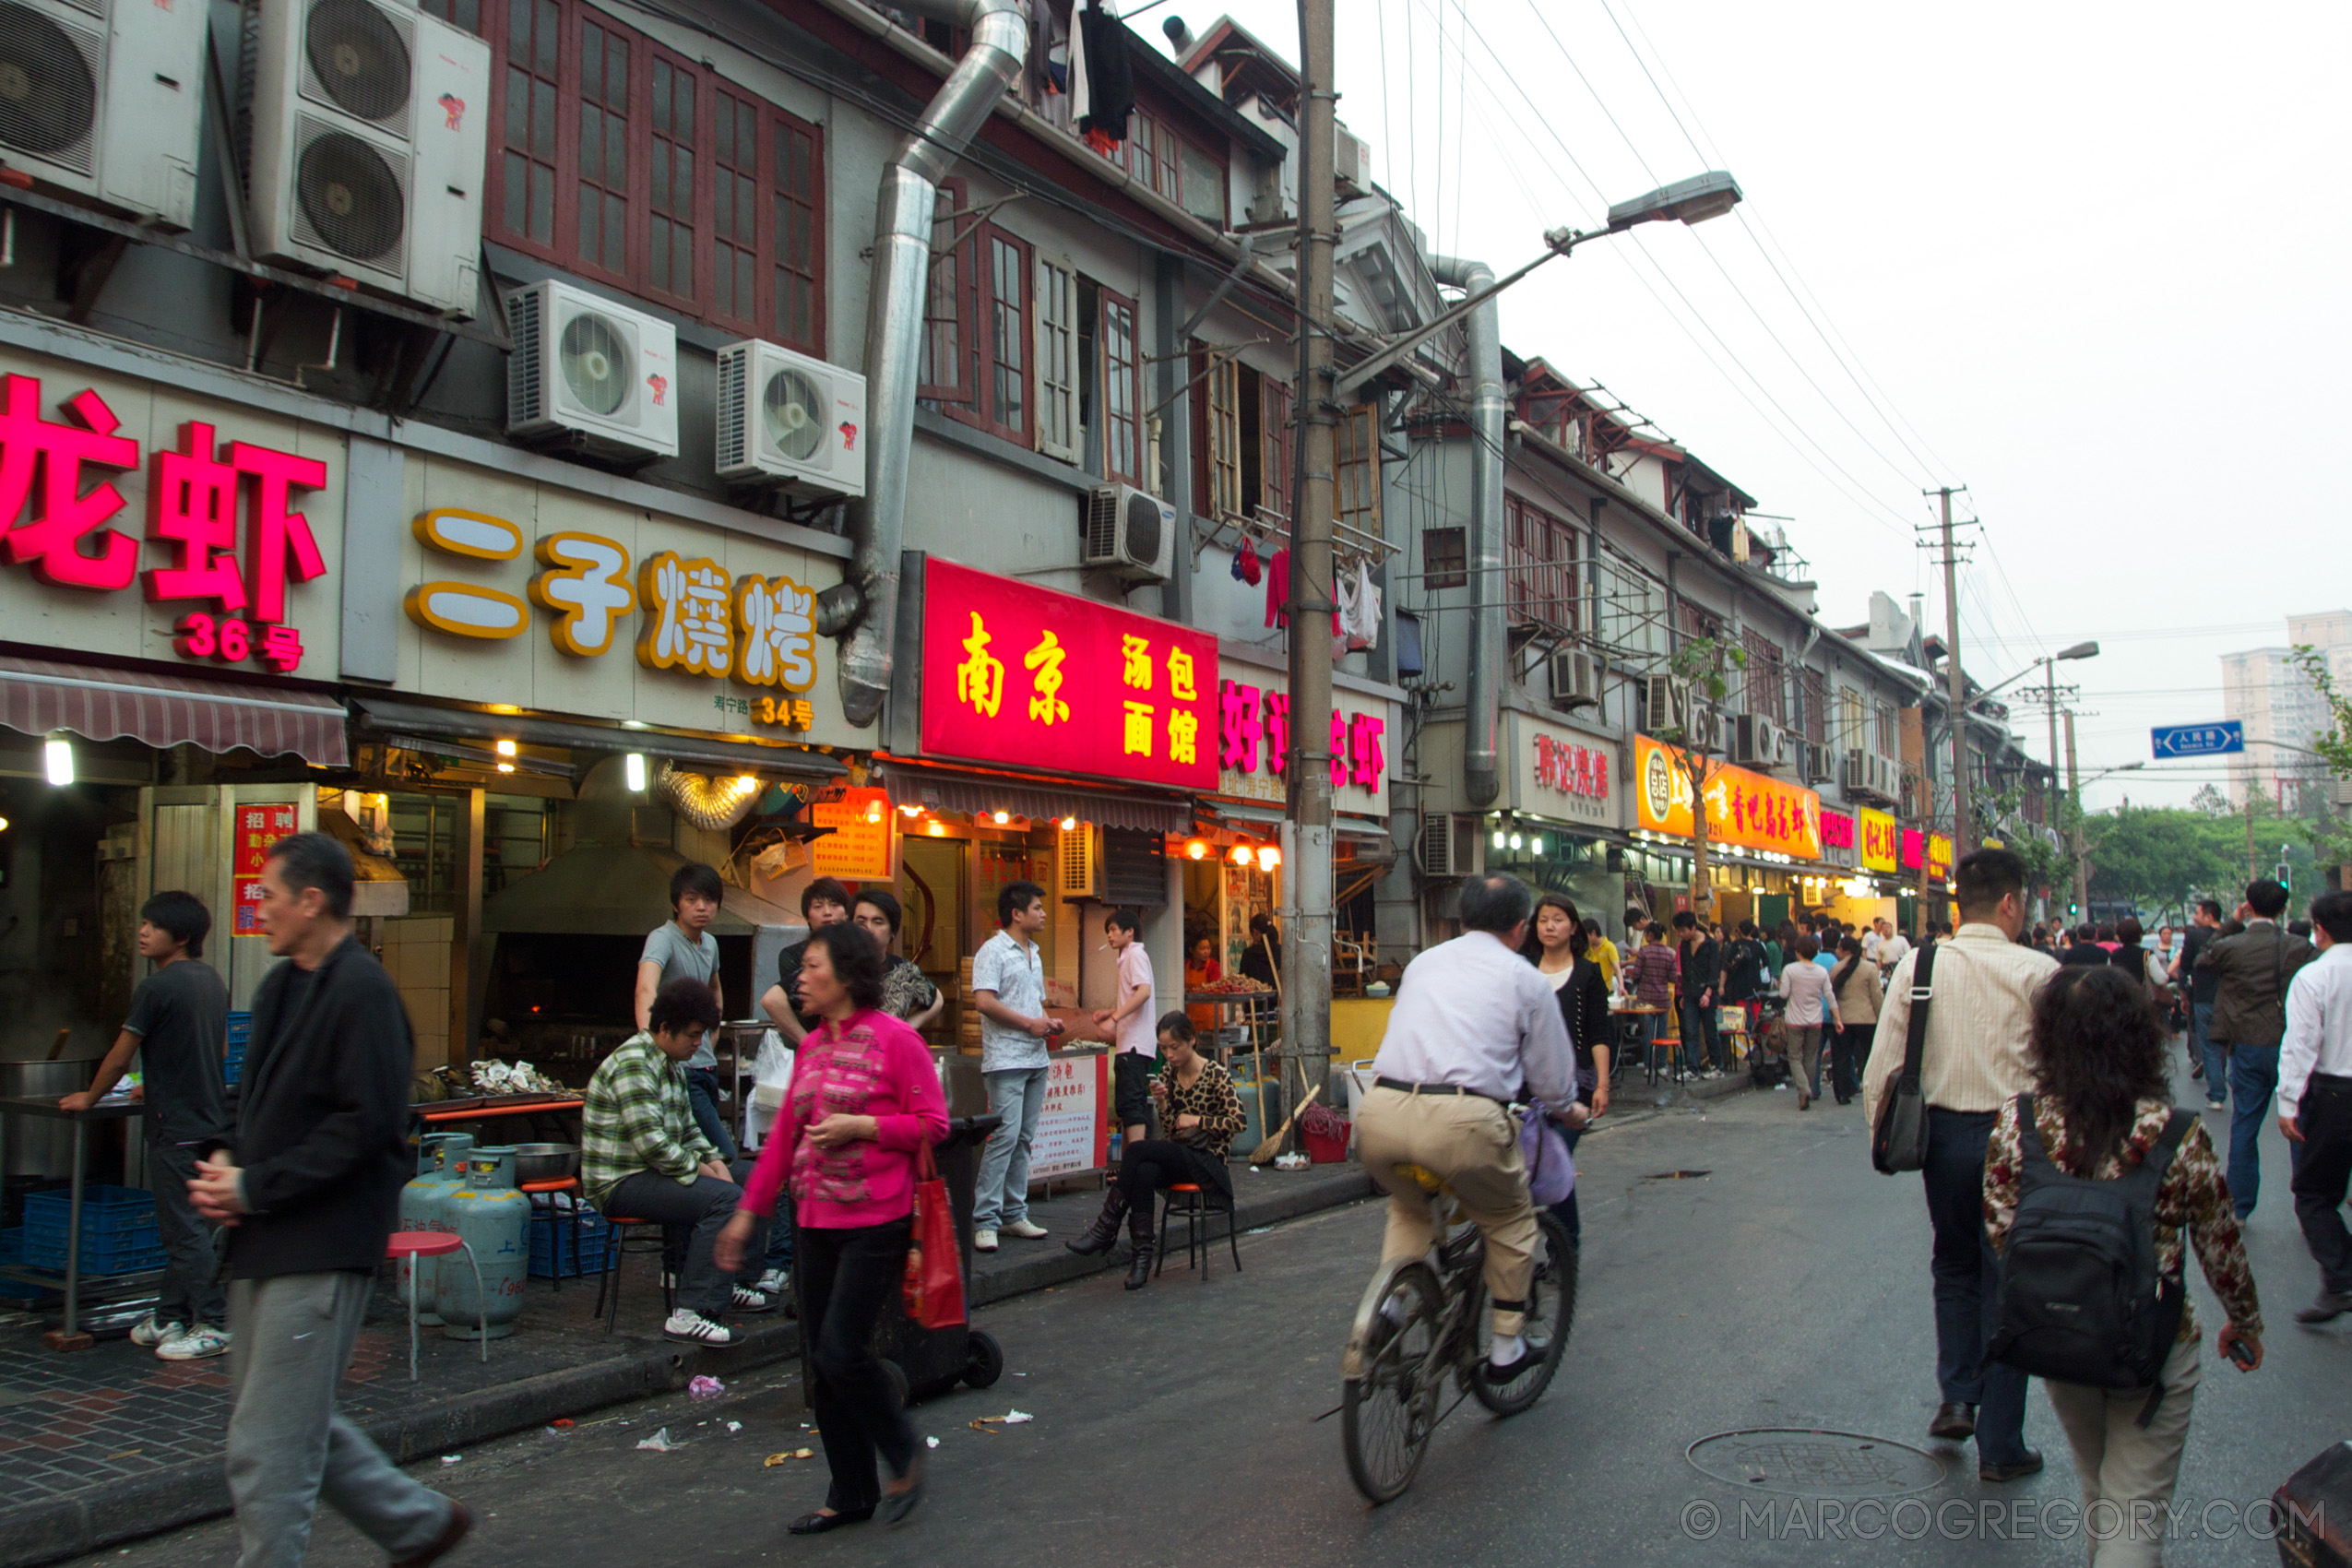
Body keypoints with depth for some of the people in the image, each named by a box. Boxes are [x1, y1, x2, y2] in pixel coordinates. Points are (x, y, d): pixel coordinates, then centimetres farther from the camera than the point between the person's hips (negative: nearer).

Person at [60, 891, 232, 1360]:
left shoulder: (156, 987, -15)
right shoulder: (211, 980, 10)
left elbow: (119, 1059, -9)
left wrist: (88, 1098, 9)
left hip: (176, 1127, -8)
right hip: (210, 1118, 8)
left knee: (187, 1229, -2)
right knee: (182, 1226, 15)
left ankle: (214, 1326, 1)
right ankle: (169, 1318, 22)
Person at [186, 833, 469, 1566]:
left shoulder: (362, 991, -16)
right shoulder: (281, 985, 12)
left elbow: (366, 1123, -21)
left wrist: (255, 1187, -17)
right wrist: (227, 1162, 2)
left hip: (319, 1246, -10)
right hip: (265, 1238, 10)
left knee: (267, 1450, -2)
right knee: (298, 1423, 19)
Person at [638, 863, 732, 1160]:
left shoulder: (710, 943, 12)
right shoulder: (663, 938, -12)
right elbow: (646, 987, -33)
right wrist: (647, 1033, -50)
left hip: (706, 1068, 8)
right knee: (725, 1158, -15)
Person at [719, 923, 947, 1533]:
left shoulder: (895, 1039, -10)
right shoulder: (811, 1046, 11)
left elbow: (933, 1122, -10)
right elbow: (784, 1134, 15)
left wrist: (860, 1126, -18)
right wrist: (749, 1211, 16)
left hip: (876, 1223, -7)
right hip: (817, 1223, 7)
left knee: (842, 1351, -10)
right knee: (822, 1362, 10)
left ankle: (904, 1455, 17)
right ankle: (851, 1494, 25)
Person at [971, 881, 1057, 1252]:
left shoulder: (1033, 954, 19)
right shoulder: (993, 951, -8)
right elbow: (984, 1001, -18)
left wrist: (1048, 1022, 8)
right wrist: (1029, 1023, -15)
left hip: (1036, 1058, 8)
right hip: (1005, 1060, -8)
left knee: (1024, 1138, 10)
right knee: (1005, 1136, -13)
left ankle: (1013, 1214, 16)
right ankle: (984, 1221, -9)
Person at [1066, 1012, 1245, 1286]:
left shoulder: (1216, 1074, -6)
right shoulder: (1168, 1073, 10)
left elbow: (1239, 1120, -11)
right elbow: (1170, 1130, 10)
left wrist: (1197, 1120, -11)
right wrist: (1162, 1102, -8)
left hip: (1206, 1162, -5)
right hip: (1177, 1158, 5)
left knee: (1137, 1148, -28)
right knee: (1144, 1173, -32)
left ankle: (1105, 1229, -21)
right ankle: (1142, 1256, -32)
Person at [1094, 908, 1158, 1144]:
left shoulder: (1135, 955, -8)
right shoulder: (1128, 957, 22)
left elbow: (1144, 991, -24)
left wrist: (1114, 1018, -29)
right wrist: (1111, 1012, 19)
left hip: (1135, 1043, -11)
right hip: (1130, 1044, 11)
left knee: (1131, 1102, -16)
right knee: (1126, 1103, 11)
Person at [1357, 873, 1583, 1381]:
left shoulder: (1422, 962, 24)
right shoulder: (1525, 979, 13)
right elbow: (1552, 1079, 17)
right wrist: (1569, 1109, 40)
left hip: (1380, 1113, 4)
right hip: (1461, 1118, -4)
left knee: (1409, 1210, 32)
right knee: (1508, 1221, 23)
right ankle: (1506, 1348, 30)